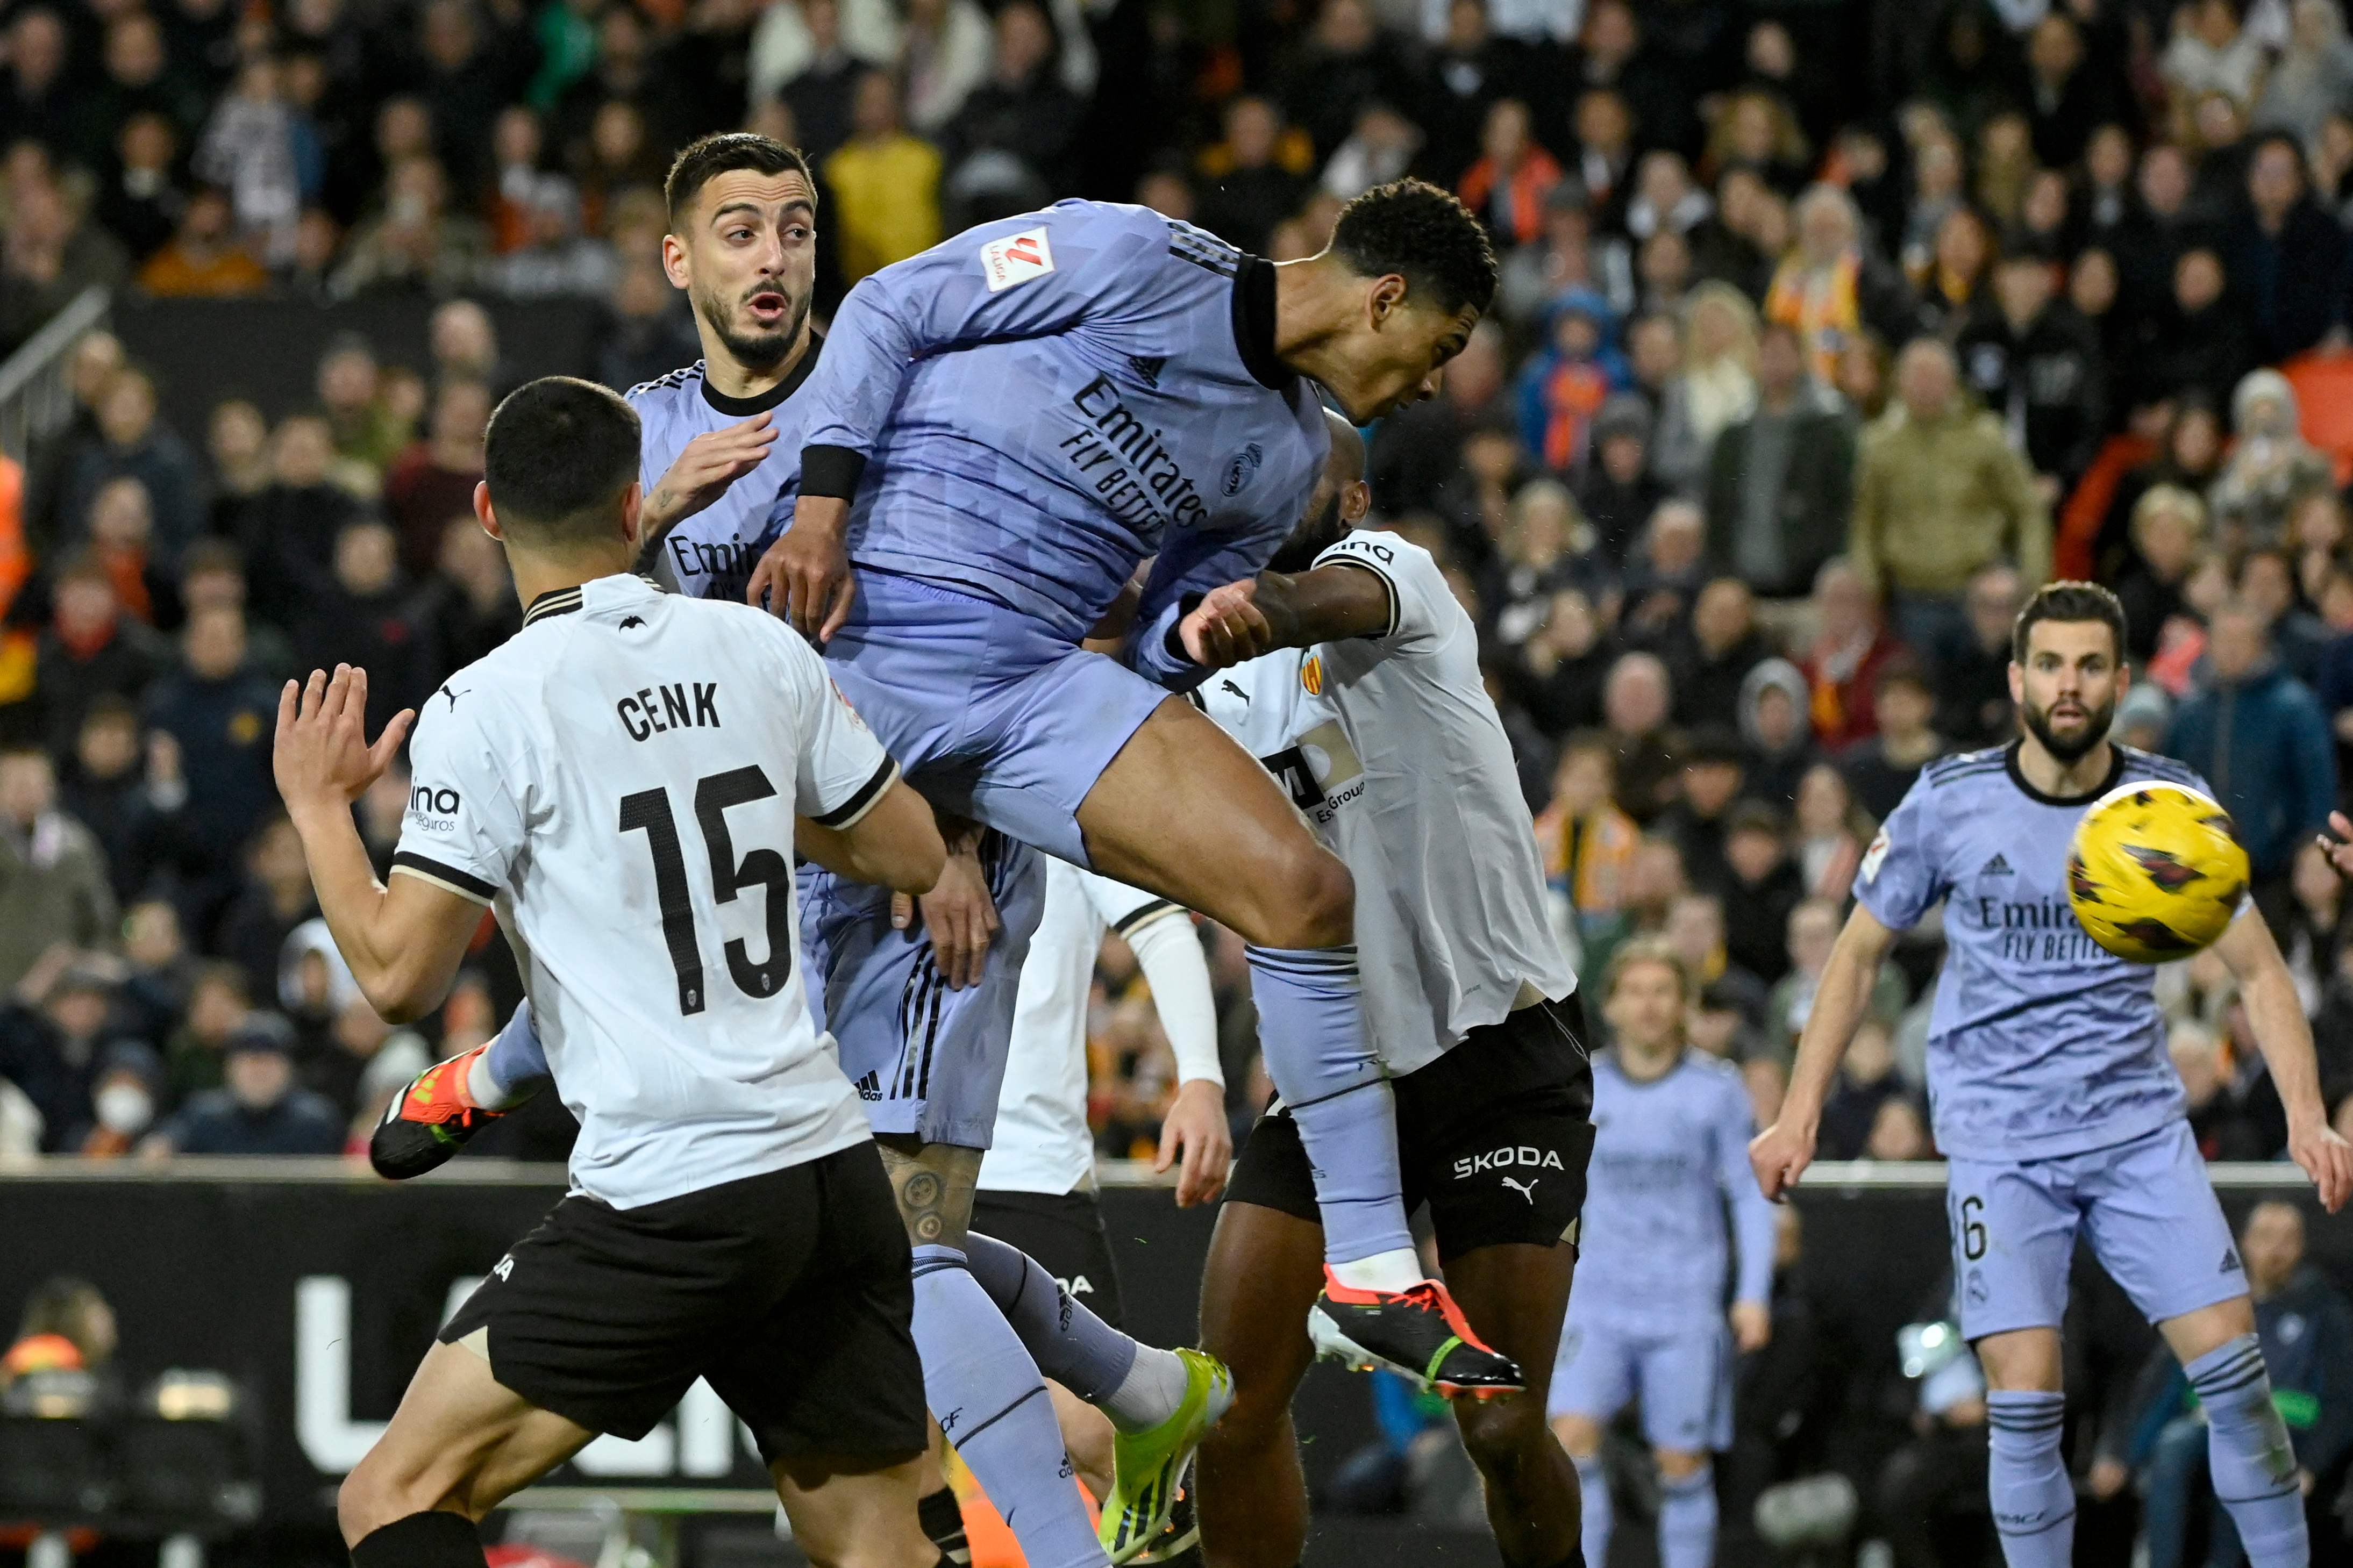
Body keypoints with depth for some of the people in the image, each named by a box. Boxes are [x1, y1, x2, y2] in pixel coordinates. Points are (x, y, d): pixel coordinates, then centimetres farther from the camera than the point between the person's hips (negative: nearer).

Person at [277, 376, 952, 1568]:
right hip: (834, 1163, 5)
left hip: (665, 1196, -5)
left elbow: (399, 976, -7)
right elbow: (913, 855, 17)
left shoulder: (485, 709, -8)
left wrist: (317, 804, 8)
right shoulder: (761, 651, 7)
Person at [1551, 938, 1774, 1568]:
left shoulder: (1716, 1088, -1)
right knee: (1573, 1435, -17)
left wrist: (1754, 1293, -5)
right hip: (1597, 1304, 1)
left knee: (1683, 1465, 0)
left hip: (1686, 1309, -1)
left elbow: (1750, 1194, 3)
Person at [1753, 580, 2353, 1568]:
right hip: (1998, 1141, -1)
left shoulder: (2172, 805, -2)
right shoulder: (1947, 807, -5)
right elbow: (1857, 956, 6)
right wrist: (1799, 1117, 0)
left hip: (2139, 1125, 1)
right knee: (2024, 1402, -12)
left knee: (2233, 1367, -8)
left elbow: (2258, 970, 2)